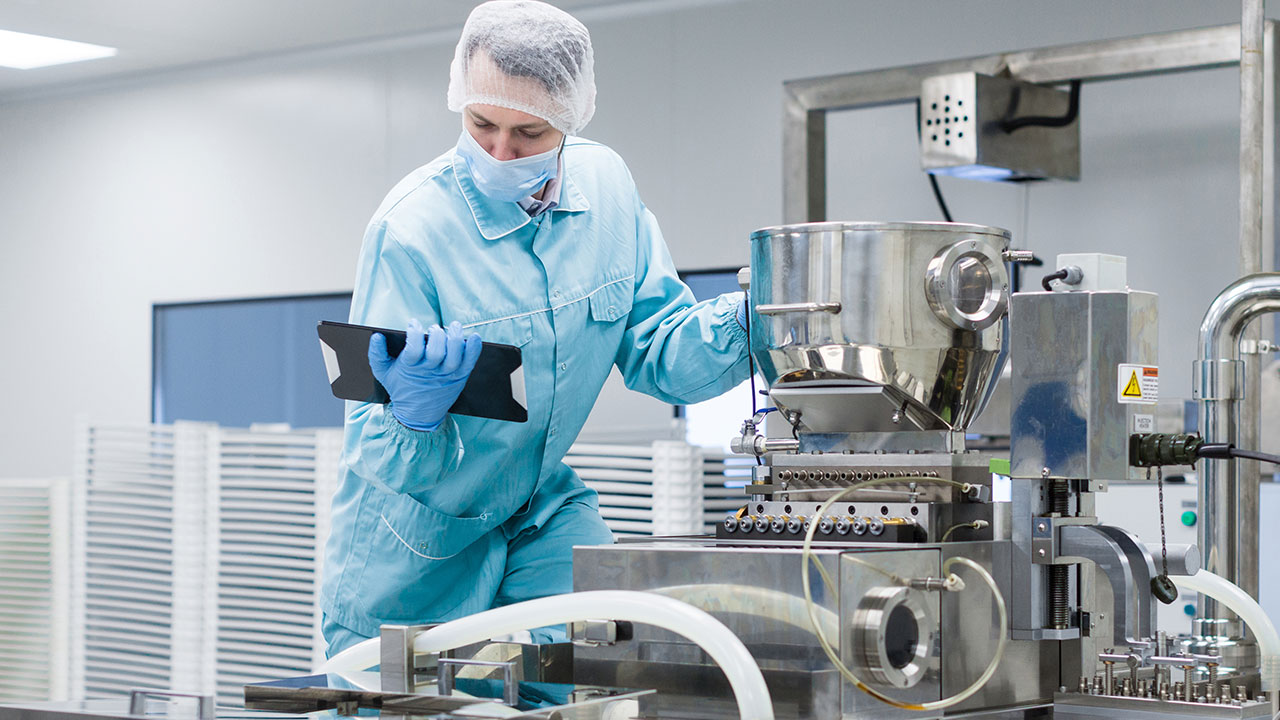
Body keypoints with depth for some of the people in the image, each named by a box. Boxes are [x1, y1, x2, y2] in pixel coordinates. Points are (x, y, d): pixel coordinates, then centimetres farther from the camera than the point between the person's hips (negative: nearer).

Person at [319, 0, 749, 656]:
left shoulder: (605, 185, -9)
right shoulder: (409, 231, -26)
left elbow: (656, 355, -2)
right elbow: (386, 462, -24)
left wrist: (744, 320, -21)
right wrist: (415, 418, -47)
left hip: (540, 513, 4)